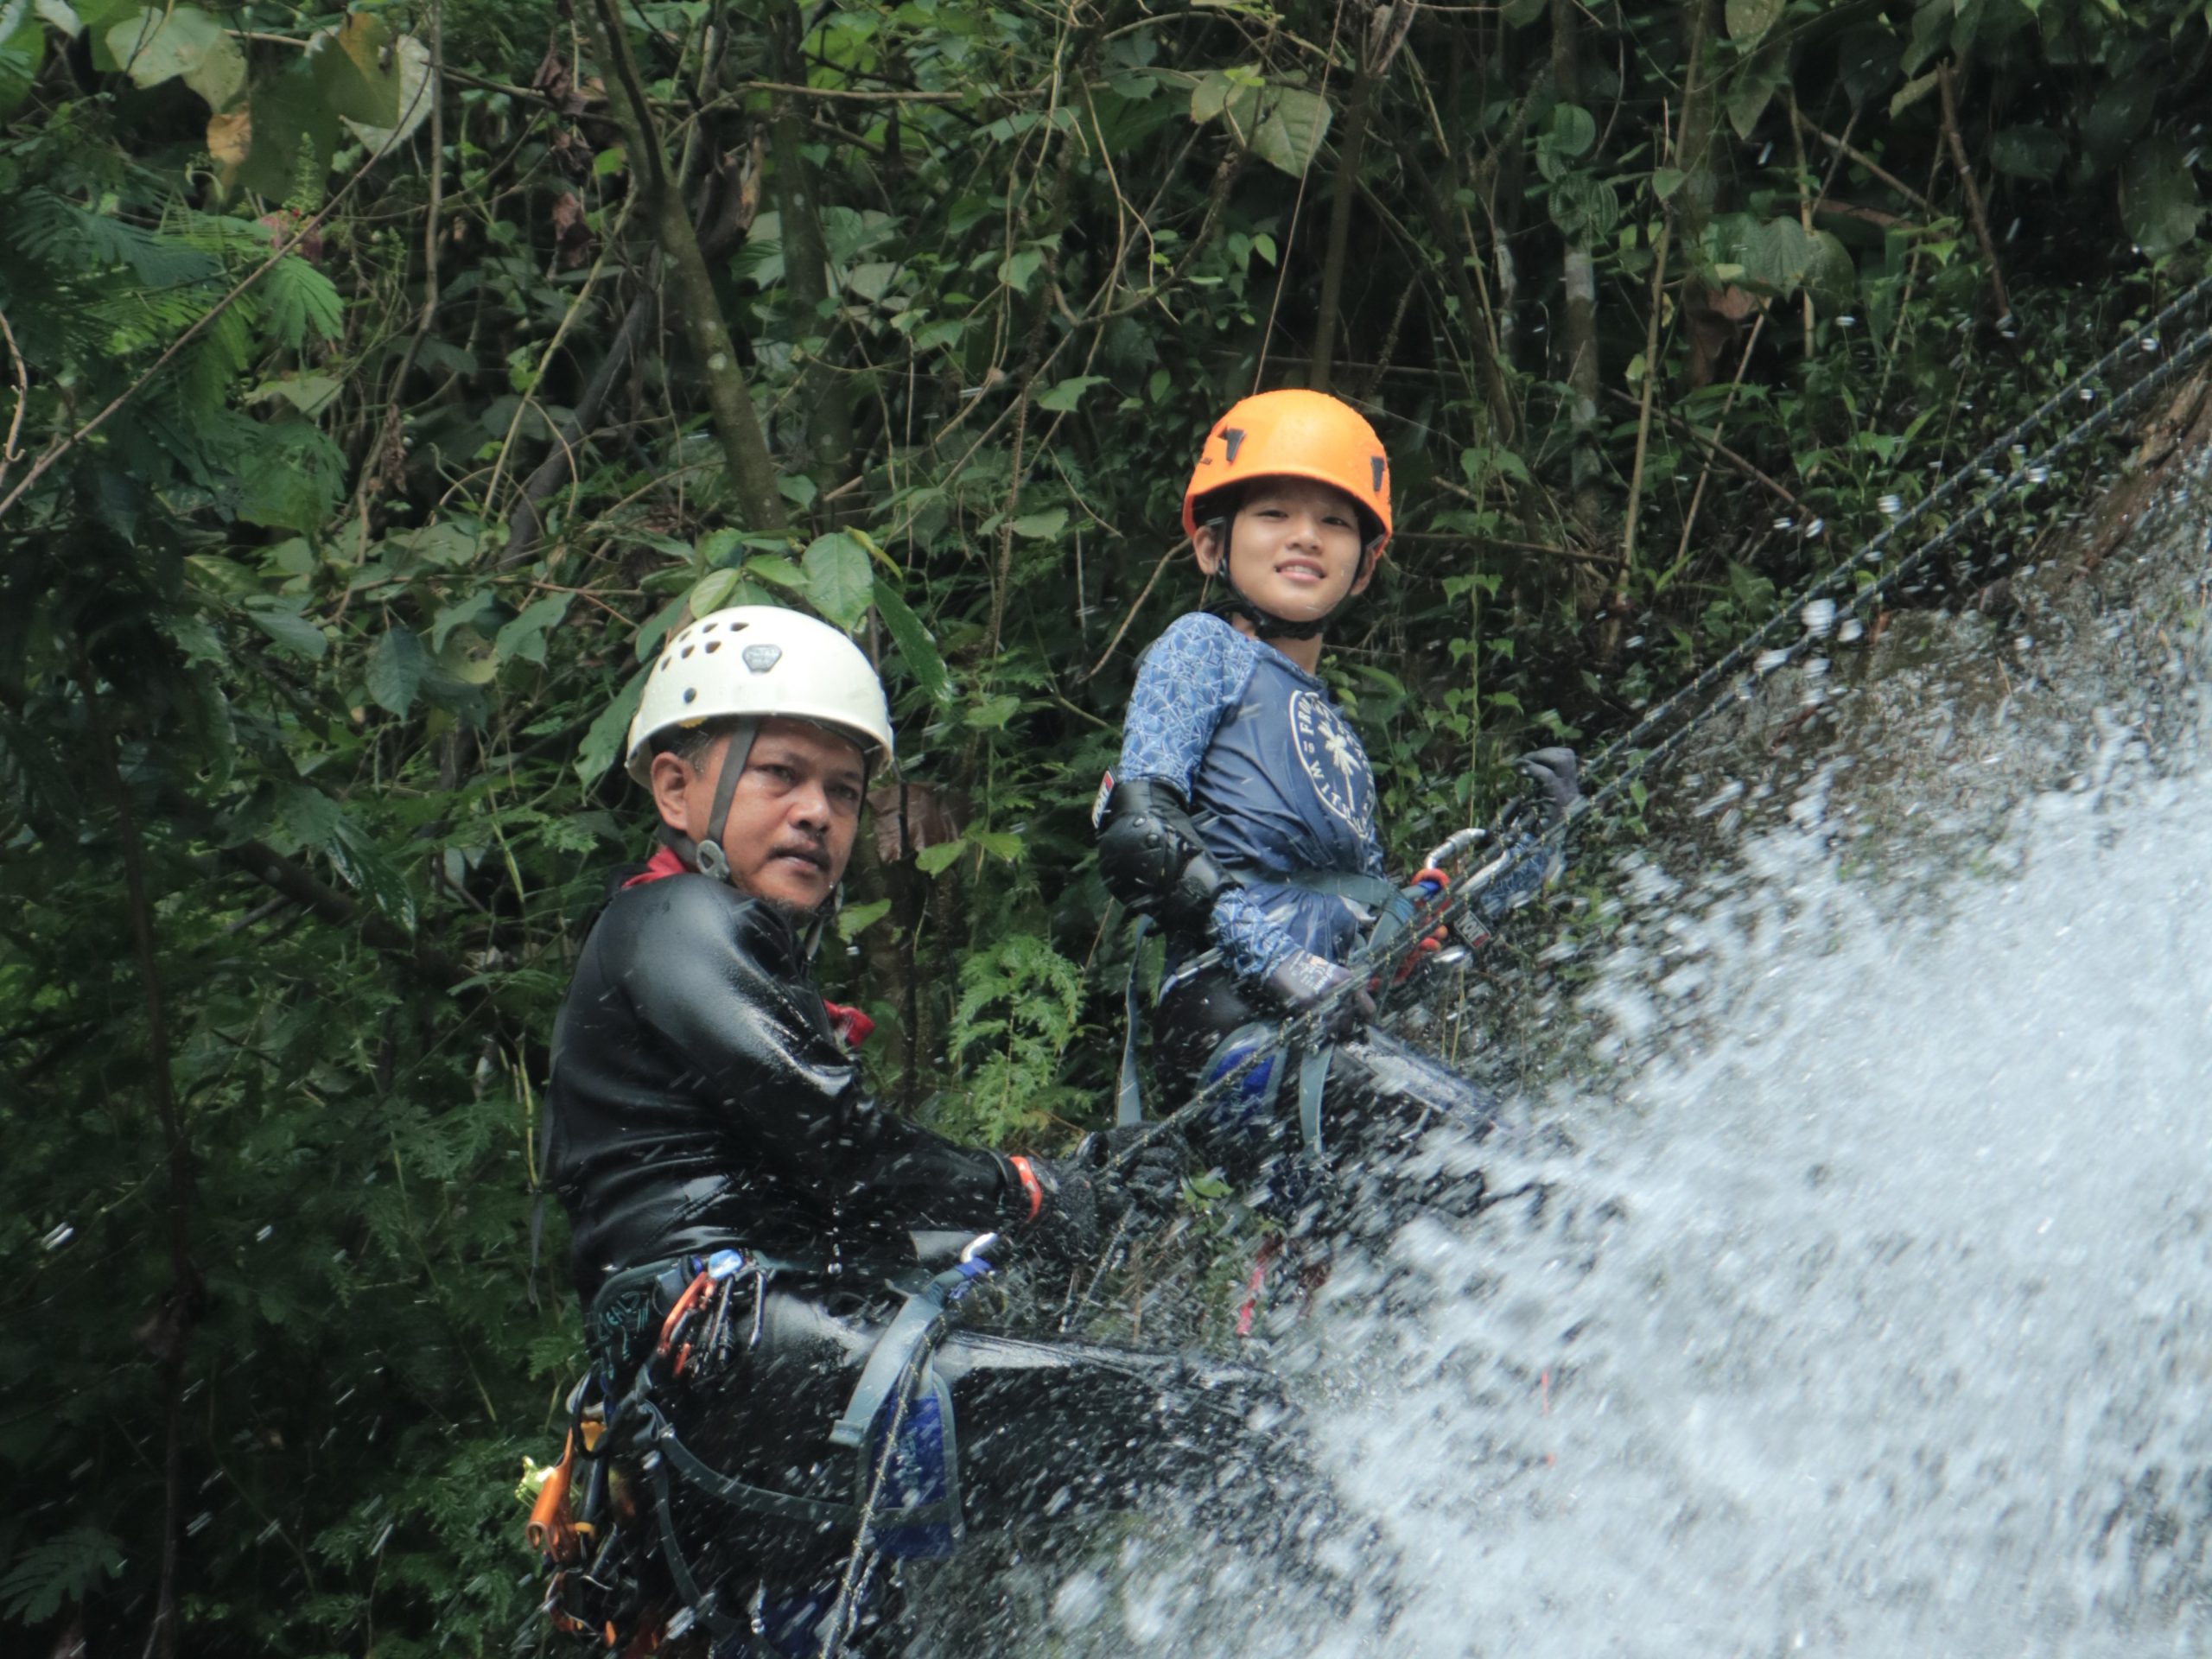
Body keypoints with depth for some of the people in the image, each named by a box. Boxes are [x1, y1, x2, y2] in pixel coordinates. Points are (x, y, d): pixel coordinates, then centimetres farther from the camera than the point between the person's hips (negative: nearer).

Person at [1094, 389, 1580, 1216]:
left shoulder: (1336, 736, 30)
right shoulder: (1203, 648, 9)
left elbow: (1389, 931, 25)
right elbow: (1139, 841, -6)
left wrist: (1527, 845, 13)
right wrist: (1286, 965, -17)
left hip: (1313, 1030, 8)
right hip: (1233, 1015, -8)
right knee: (1474, 1142, -25)